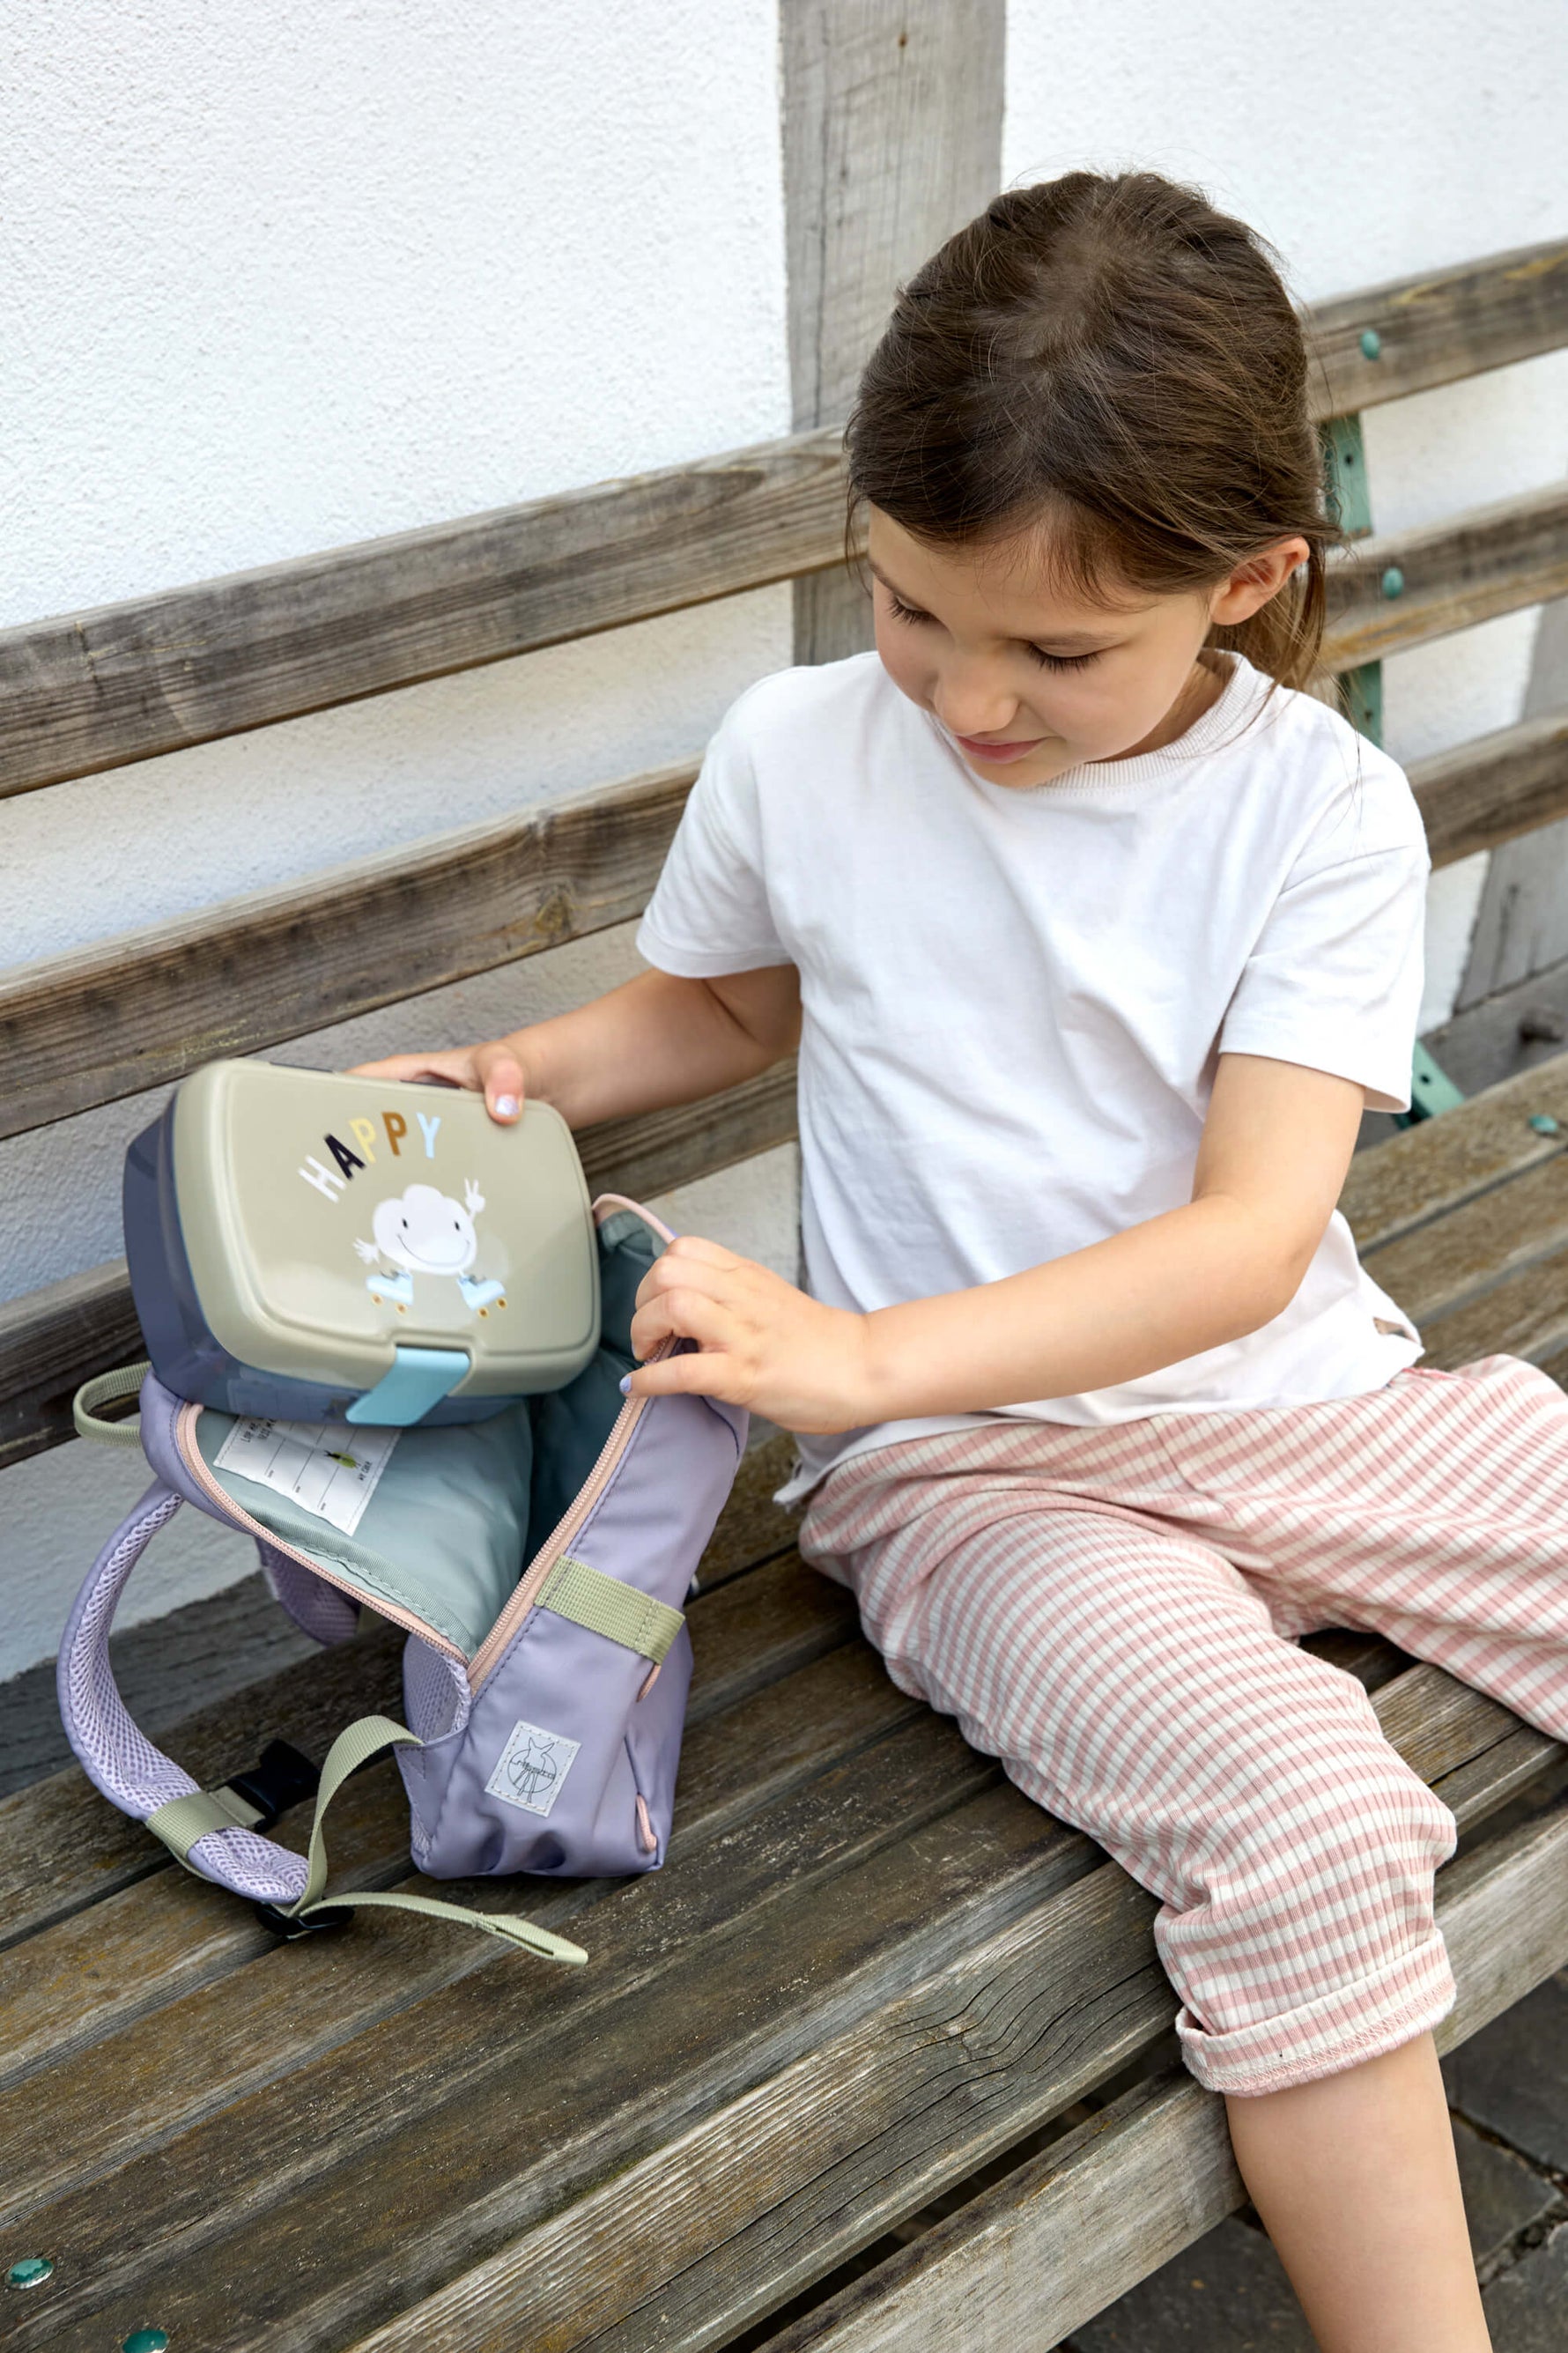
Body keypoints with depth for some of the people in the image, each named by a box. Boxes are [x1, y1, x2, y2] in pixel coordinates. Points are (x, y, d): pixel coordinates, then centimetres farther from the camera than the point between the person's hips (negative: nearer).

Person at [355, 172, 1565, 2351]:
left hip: (1310, 1397, 3)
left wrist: (867, 1353, -27)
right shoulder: (796, 755, -3)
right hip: (976, 1471, -2)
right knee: (1299, 1822, -29)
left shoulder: (1316, 806, -7)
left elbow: (1252, 1231, -16)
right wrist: (516, 1075, 0)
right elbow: (725, 1003, 20)